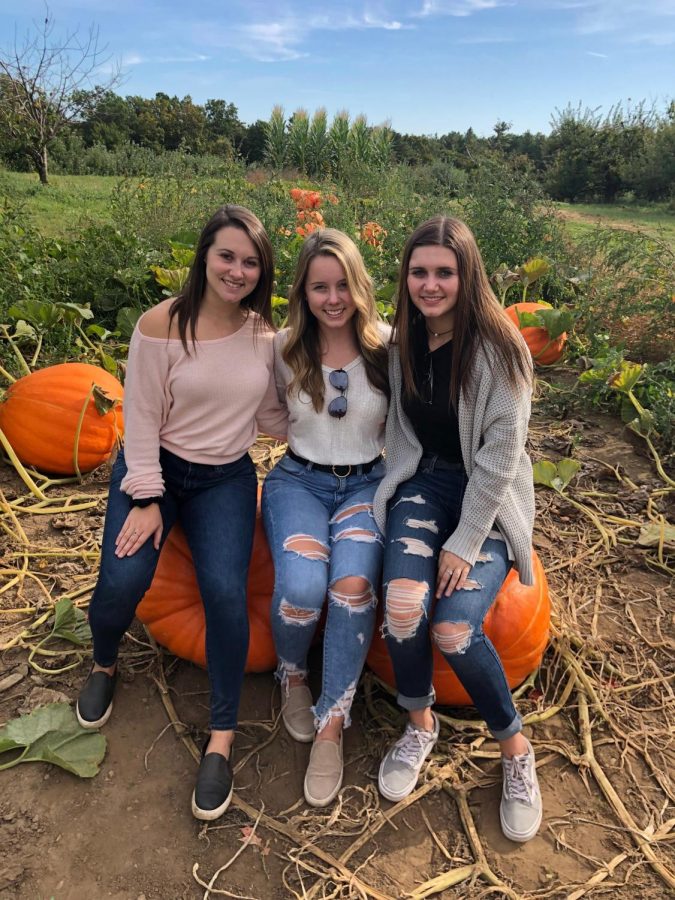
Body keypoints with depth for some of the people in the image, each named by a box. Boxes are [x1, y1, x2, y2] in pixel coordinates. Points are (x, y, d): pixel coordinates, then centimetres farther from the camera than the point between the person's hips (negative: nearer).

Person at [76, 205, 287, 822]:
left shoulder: (265, 333, -3)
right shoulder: (161, 326, -13)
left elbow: (271, 417, 5)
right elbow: (141, 419, -10)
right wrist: (146, 500, -13)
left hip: (226, 477, 2)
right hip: (154, 468, -1)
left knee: (226, 591, -20)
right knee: (123, 581, -20)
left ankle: (222, 738, -1)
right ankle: (104, 665, 20)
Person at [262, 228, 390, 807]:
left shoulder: (386, 346, -2)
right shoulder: (284, 349, 0)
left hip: (367, 482, 0)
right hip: (300, 480, 0)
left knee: (354, 582, -30)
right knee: (303, 585, -29)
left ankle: (332, 726, -8)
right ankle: (293, 675, 8)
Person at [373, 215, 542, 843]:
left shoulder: (499, 348, -13)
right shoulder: (401, 339, 2)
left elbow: (500, 451, -15)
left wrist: (465, 543, -17)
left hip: (490, 498, -3)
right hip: (424, 482, 3)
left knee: (453, 629, -23)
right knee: (403, 604, -24)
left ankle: (515, 749, 7)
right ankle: (420, 724, 6)